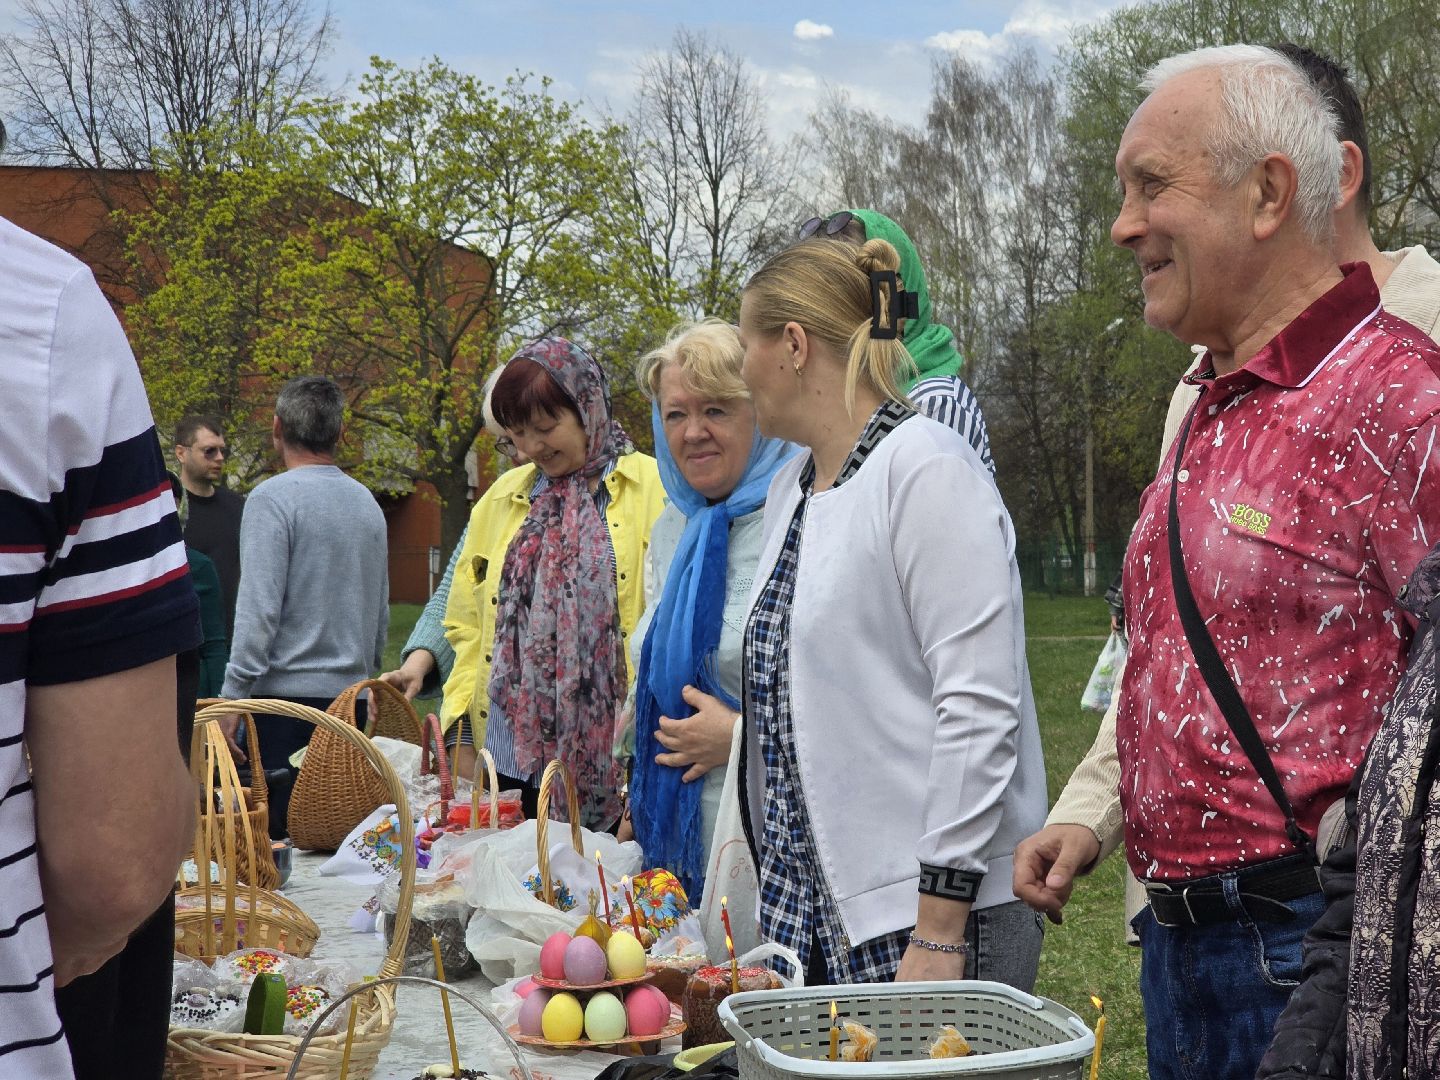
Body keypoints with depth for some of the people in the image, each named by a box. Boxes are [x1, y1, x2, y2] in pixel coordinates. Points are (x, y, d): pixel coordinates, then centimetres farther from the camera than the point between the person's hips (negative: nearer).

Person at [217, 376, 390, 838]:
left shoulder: (273, 497, -8)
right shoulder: (367, 502, 13)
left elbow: (259, 608, -15)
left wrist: (232, 696, -12)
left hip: (288, 693, -6)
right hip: (351, 696, 7)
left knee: (276, 830, -4)